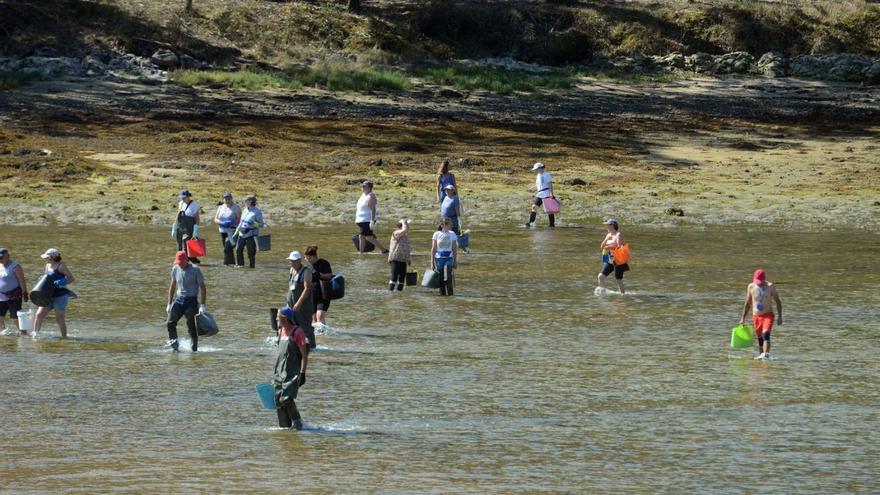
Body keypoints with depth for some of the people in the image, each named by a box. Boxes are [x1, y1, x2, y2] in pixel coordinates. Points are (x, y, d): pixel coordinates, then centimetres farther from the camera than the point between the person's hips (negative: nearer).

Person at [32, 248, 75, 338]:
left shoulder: (61, 266, -10)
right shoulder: (48, 266, 11)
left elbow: (72, 279, -10)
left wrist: (62, 283, -25)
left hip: (60, 296, -7)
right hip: (49, 296, 7)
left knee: (59, 319, -1)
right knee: (39, 314, -3)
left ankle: (64, 336, 12)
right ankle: (35, 333, 3)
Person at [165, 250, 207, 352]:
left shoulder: (195, 270, -8)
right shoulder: (175, 269, 6)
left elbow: (202, 287, -7)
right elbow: (172, 286, 17)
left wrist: (202, 305, -14)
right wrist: (169, 304, 16)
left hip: (191, 300, -4)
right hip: (179, 299, 4)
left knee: (191, 326, -5)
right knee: (170, 322, -11)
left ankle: (194, 349, 6)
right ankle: (174, 344, 4)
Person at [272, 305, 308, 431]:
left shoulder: (297, 332, -10)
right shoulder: (281, 331, 14)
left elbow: (304, 355, -13)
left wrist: (302, 373, -19)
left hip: (292, 374, -8)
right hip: (280, 373, 8)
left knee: (286, 399, -18)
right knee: (278, 401, 3)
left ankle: (297, 422, -3)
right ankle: (285, 426, 10)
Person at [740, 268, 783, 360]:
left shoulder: (770, 287, -3)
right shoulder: (751, 287, 5)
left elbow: (777, 301, 2)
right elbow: (747, 303, 13)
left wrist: (779, 316, -4)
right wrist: (743, 318, 12)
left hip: (768, 315, -4)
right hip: (756, 316, 4)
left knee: (766, 334, -24)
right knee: (760, 338, 5)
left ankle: (766, 354, -36)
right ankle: (761, 355, 16)